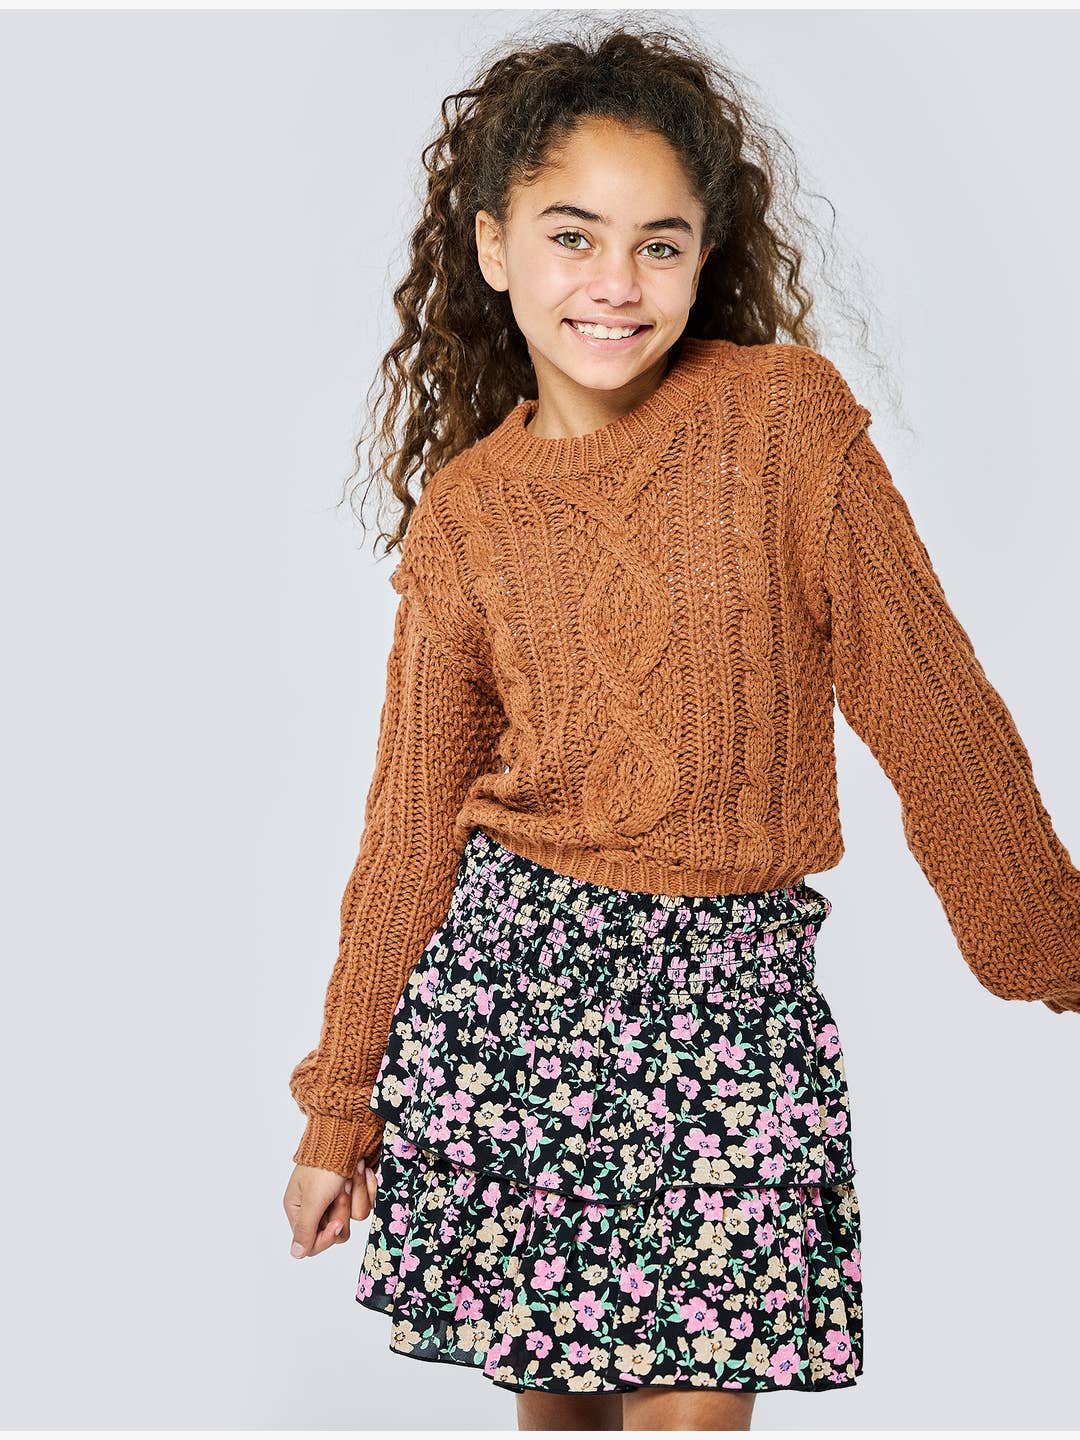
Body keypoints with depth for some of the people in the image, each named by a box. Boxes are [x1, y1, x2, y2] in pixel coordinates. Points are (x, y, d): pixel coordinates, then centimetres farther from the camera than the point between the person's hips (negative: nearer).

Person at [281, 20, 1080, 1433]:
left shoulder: (783, 415, -6)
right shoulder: (463, 514, 2)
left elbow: (930, 706, -2)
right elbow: (414, 827, 7)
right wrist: (341, 1105, 10)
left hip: (728, 990, -2)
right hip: (507, 974, 2)